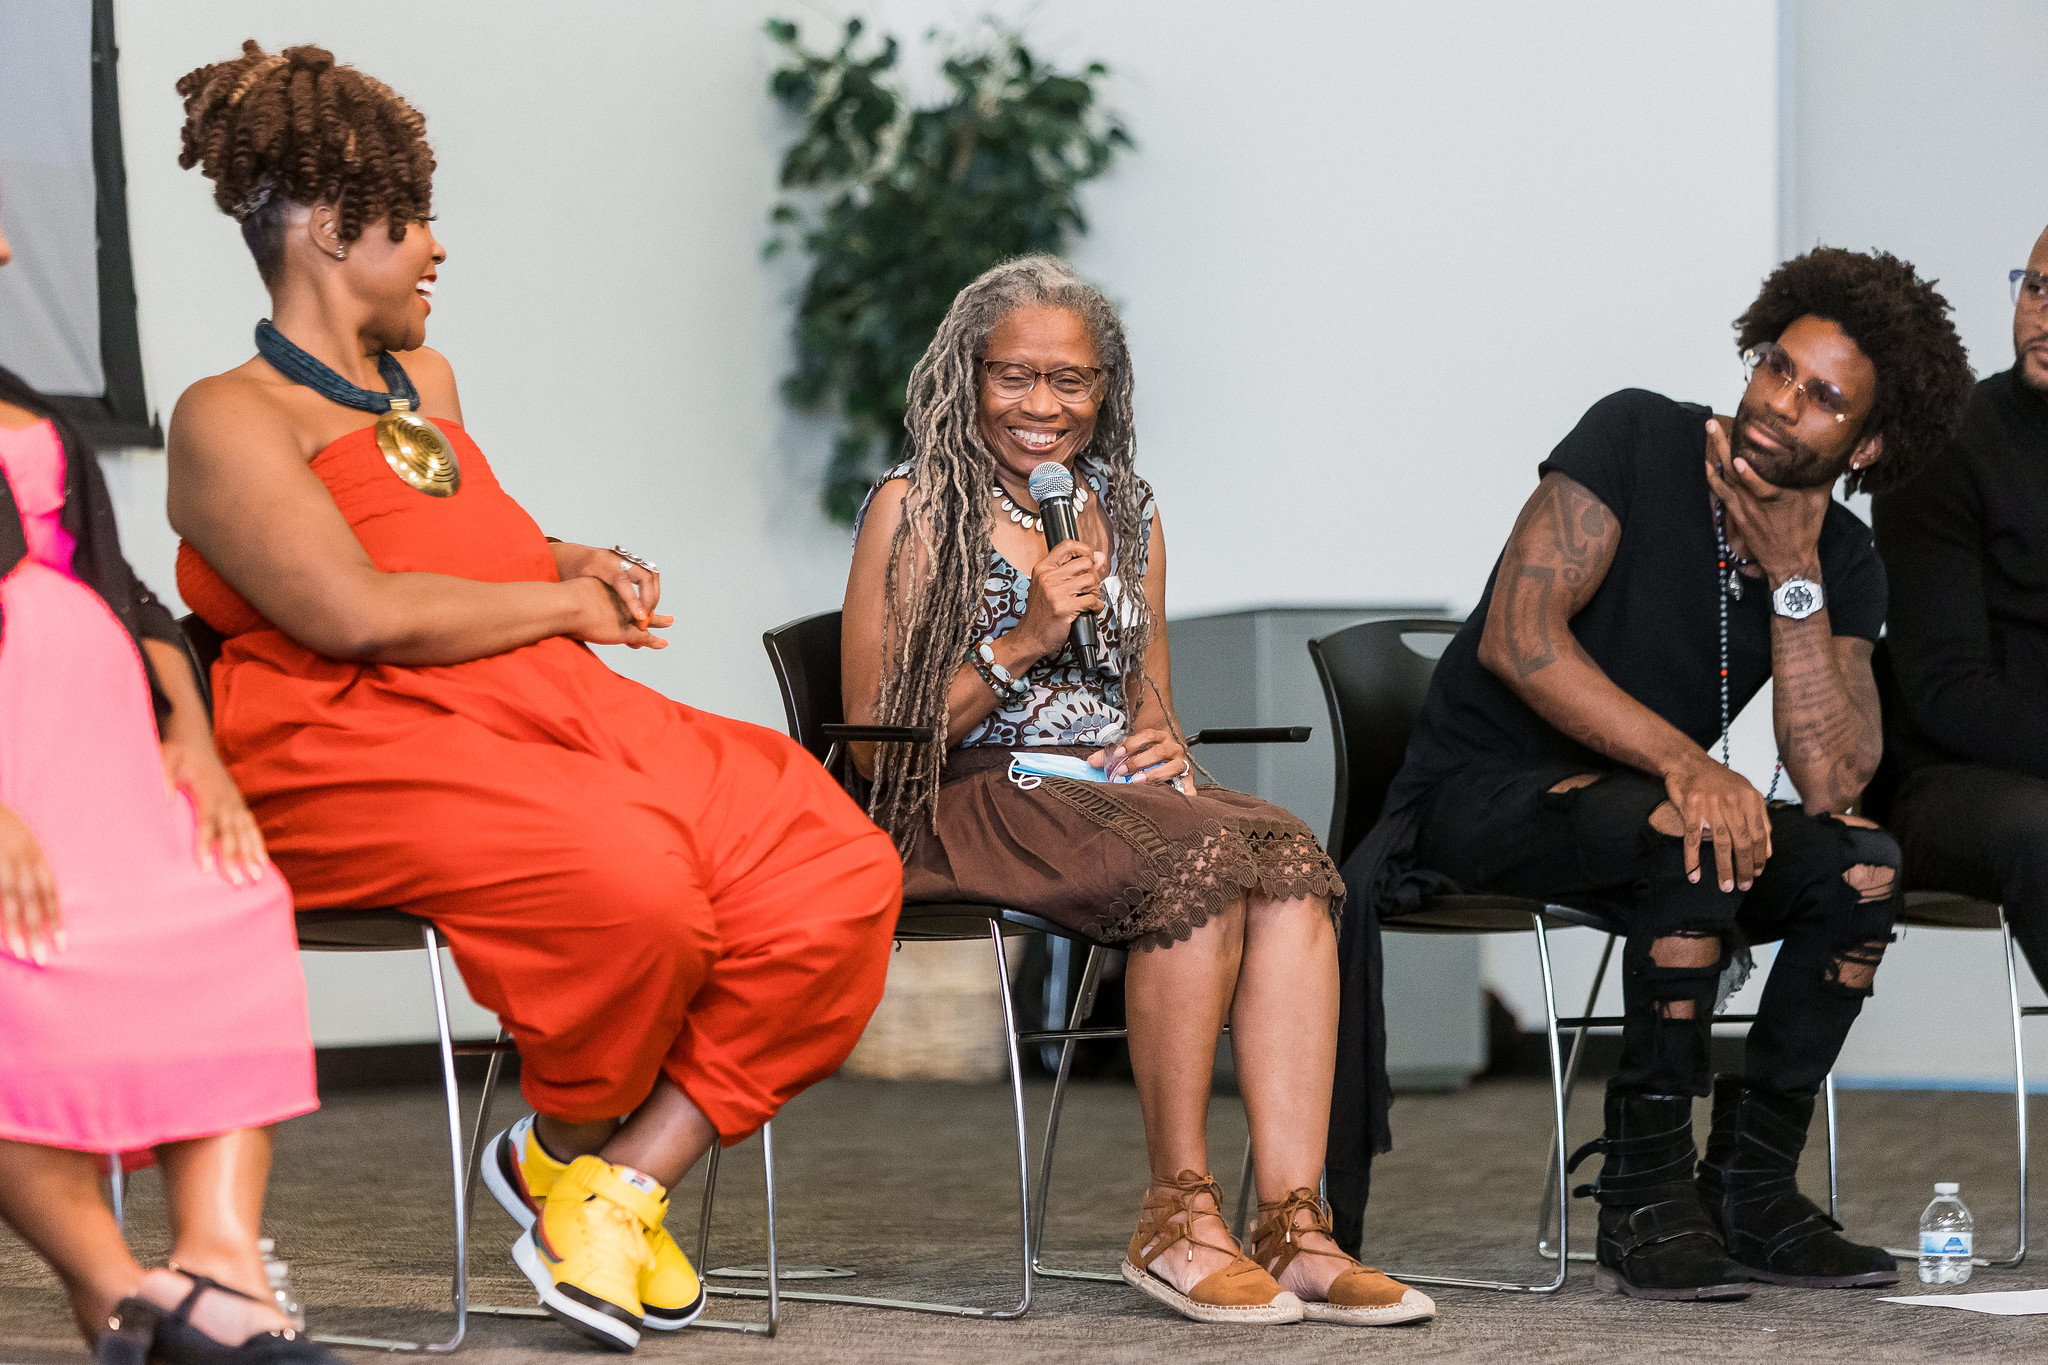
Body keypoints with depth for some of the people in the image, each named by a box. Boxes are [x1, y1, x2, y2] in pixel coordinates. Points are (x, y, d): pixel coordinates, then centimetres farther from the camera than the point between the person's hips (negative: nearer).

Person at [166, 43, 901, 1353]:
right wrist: (562, 605, -4)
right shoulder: (231, 418, -2)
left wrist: (571, 561, 20)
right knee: (627, 880, -37)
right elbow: (358, 614, -17)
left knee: (835, 873, -17)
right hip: (359, 749, -8)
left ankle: (623, 1180, -12)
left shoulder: (426, 382, 24)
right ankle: (567, 1147, -6)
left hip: (552, 710, 8)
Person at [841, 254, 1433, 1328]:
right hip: (972, 802, -5)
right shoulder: (916, 507, 3)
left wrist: (1166, 746, 0)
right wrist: (1022, 643, -13)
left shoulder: (1128, 514, 20)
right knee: (1202, 859, -34)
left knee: (1290, 856, -28)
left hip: (1114, 793, 5)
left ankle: (1293, 1226, -36)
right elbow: (873, 739, -3)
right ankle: (1177, 1216, -26)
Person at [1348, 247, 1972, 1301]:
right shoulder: (1637, 440, -13)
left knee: (1863, 864, -17)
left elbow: (1830, 781, -13)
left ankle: (1749, 1193, -10)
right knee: (1698, 838, -34)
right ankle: (1645, 1198, -26)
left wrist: (1795, 579, -19)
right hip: (1478, 796, -6)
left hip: (1644, 804, 6)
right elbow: (1519, 636, -24)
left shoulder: (1844, 564, 1)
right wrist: (1684, 762, -33)